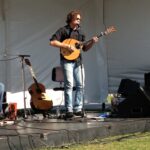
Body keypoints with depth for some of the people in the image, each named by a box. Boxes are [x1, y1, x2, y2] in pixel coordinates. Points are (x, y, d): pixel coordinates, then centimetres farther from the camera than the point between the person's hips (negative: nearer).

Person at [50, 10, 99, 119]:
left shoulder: (80, 32, 15)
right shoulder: (63, 30, -3)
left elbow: (85, 48, 18)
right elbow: (52, 42, -14)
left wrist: (92, 42, -1)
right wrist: (67, 46, -18)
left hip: (78, 61, 6)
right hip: (67, 60, -6)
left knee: (81, 85, 3)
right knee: (69, 84, -12)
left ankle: (78, 108, 11)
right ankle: (69, 110, -9)